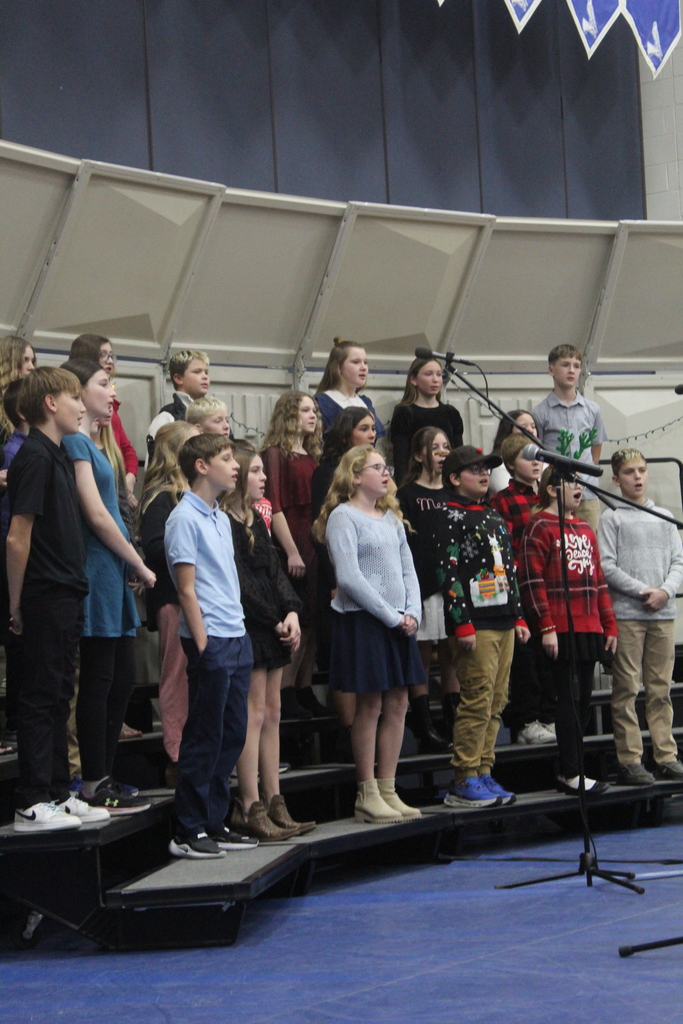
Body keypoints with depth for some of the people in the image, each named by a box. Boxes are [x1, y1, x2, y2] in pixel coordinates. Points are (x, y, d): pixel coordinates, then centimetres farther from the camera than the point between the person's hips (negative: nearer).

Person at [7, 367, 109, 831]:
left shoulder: (62, 455, 14)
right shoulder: (34, 457, -15)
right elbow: (18, 537, -18)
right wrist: (17, 605, -14)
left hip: (67, 594, 9)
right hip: (45, 597, -9)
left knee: (59, 696, 13)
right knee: (40, 697, -4)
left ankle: (58, 793, 20)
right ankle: (32, 805, 1)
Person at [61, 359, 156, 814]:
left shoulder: (88, 443, 18)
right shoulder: (75, 443, -11)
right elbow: (97, 515, -17)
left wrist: (132, 568, 8)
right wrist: (140, 565, -9)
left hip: (114, 576, 10)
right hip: (98, 571, -10)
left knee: (122, 679, 12)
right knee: (98, 681, -4)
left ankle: (104, 779, 18)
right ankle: (96, 786, 2)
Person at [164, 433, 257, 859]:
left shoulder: (222, 519, 17)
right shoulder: (185, 518, -11)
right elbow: (187, 589, -13)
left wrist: (241, 633, 14)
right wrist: (202, 644, -15)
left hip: (238, 637, 9)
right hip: (211, 640, -9)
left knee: (232, 735, 11)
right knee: (204, 738, -4)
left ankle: (215, 823, 18)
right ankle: (189, 832, 2)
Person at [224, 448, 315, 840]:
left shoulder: (257, 522, 17)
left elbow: (275, 570, 13)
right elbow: (241, 584, -15)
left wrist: (291, 612, -2)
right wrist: (275, 621, -11)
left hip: (273, 629, 9)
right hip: (247, 629, -9)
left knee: (272, 714, 10)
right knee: (255, 715, -8)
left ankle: (274, 804, 14)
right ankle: (250, 809, -5)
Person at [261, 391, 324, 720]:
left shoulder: (313, 457, 18)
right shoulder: (275, 454, -4)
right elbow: (274, 506, -10)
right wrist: (291, 552, -15)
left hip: (313, 549, 7)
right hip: (290, 552, -7)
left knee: (311, 623, 7)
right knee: (296, 624, -8)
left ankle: (304, 691, 14)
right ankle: (286, 696, -2)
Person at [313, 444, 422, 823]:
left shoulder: (391, 517, 16)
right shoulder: (343, 516, -7)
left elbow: (408, 569, 16)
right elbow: (349, 577, -16)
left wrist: (412, 613, -2)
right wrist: (392, 616, -14)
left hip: (399, 622, 7)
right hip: (363, 620, -7)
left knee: (397, 704, 6)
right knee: (369, 706, -3)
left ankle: (388, 790, 13)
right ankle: (367, 795, 5)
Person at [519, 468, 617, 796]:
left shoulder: (584, 528, 19)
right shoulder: (539, 526, -5)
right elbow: (532, 581, -11)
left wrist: (609, 625, 16)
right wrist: (546, 627, -16)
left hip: (589, 628, 8)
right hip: (561, 630, -8)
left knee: (583, 698, 8)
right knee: (570, 698, -6)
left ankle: (569, 770, 15)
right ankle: (570, 774, -2)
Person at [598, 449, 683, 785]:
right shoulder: (612, 518, 1)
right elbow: (607, 566, -6)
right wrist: (643, 591, -12)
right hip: (626, 614, -4)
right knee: (626, 690, -3)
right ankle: (629, 761, -1)